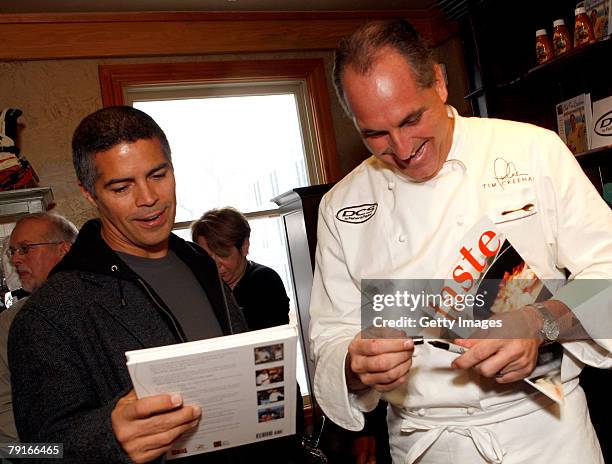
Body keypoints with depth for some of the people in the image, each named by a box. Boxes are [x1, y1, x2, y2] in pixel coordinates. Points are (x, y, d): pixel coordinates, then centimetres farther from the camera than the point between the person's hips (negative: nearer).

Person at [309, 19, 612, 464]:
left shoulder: (533, 150, -7)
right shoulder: (341, 206, -2)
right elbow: (331, 336, -1)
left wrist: (540, 324, -25)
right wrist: (357, 368, -24)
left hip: (543, 428, -1)